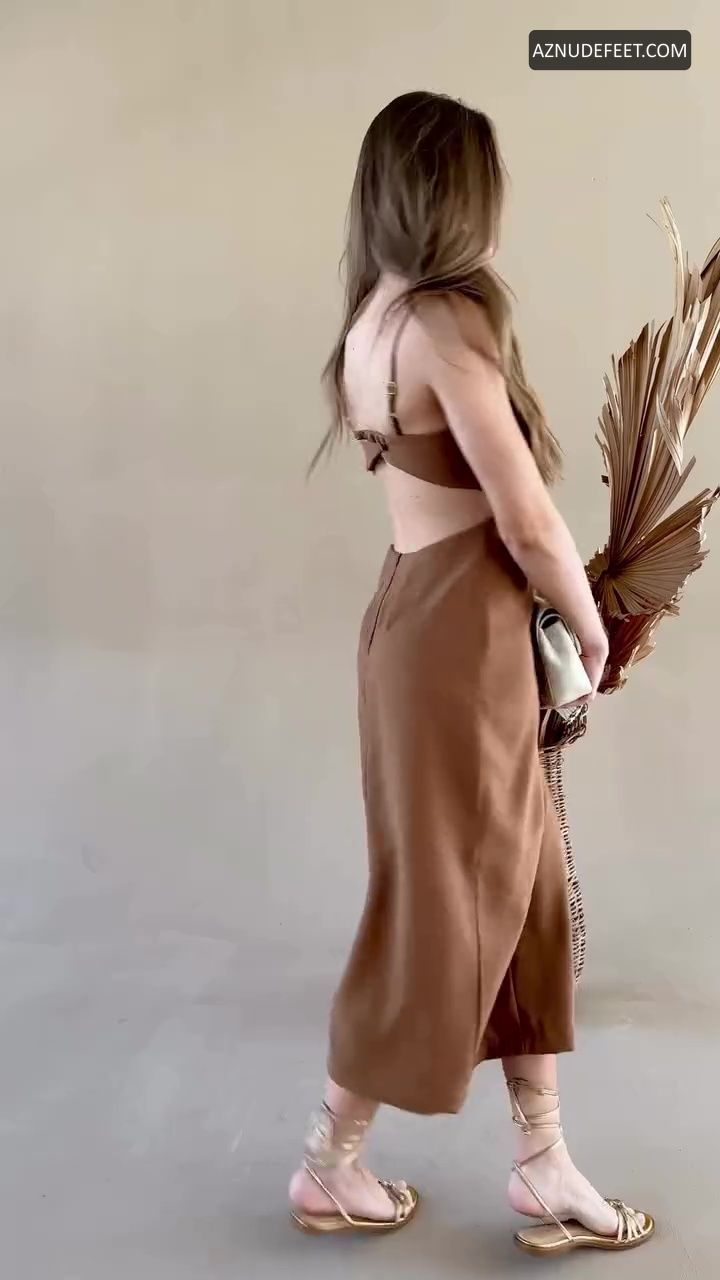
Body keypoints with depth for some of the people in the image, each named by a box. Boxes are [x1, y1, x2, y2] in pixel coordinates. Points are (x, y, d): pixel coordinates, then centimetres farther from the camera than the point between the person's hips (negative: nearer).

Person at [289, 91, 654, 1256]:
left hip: (425, 613, 9)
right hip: (460, 633, -9)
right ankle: (330, 1167, 22)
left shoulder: (371, 320, 10)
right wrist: (591, 628, -1)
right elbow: (526, 520, -19)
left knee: (519, 888, 14)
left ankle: (544, 1170, 25)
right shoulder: (446, 320, -19)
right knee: (437, 907, 5)